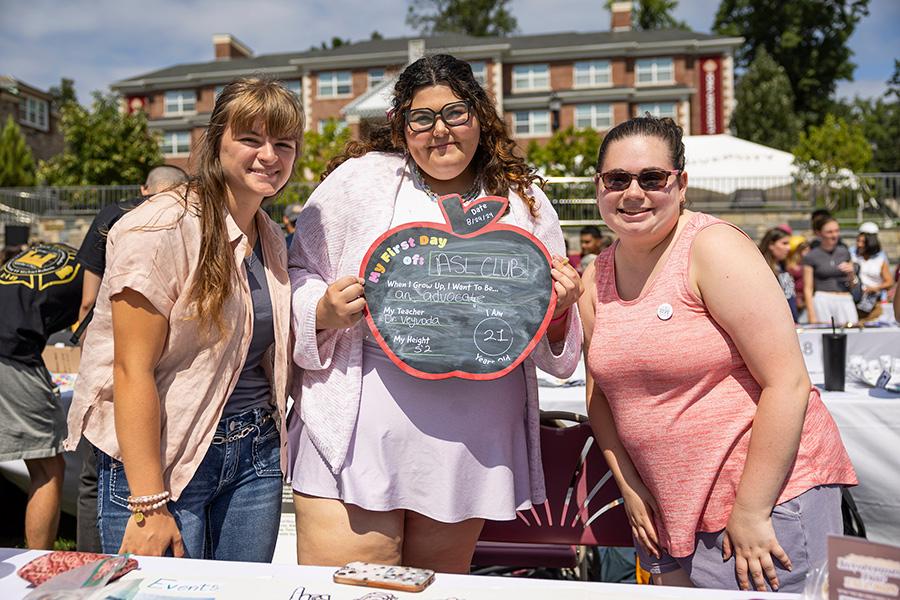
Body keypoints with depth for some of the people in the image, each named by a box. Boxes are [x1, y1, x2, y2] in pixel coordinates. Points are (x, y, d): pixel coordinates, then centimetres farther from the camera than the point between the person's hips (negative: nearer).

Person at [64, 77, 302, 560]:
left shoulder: (272, 238, 8)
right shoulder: (163, 228, -15)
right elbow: (133, 370, -18)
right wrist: (148, 505, -19)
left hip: (255, 456, 7)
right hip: (163, 460, -6)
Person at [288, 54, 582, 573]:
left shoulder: (525, 201, 10)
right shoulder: (360, 179, 4)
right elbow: (298, 274, 8)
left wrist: (559, 310, -6)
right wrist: (324, 312, -13)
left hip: (471, 446, 2)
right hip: (357, 433, -1)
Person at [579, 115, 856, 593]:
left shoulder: (714, 249, -15)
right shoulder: (596, 278, 3)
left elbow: (788, 382, -19)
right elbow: (601, 389, 11)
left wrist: (750, 512, -18)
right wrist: (629, 487, 3)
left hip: (766, 488, -6)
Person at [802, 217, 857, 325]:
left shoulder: (844, 252, 13)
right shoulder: (811, 257, 0)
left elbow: (852, 284, 19)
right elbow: (808, 289, -3)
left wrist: (851, 273, -3)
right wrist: (812, 317, -9)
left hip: (845, 301, 4)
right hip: (823, 301, -4)